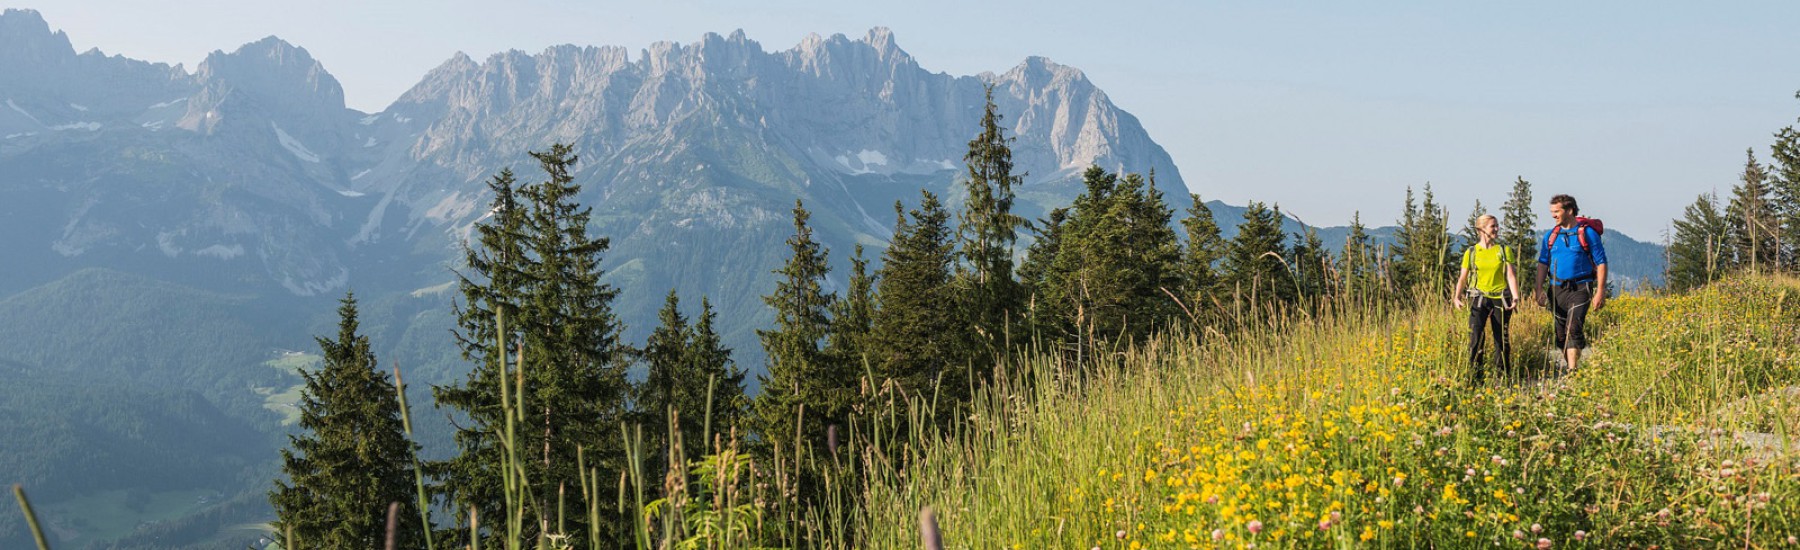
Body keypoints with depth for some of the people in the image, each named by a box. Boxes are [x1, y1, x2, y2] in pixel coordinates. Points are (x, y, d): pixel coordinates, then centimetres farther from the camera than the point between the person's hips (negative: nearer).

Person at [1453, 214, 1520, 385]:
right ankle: (1475, 375, -7)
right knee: (1475, 335, -14)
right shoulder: (1471, 252, 4)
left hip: (1500, 298, 1)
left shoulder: (1504, 250, 4)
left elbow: (1511, 275, -1)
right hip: (1479, 298, -1)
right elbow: (1463, 277, 6)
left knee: (1501, 338, 6)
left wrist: (1515, 297, -13)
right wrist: (1457, 296, -8)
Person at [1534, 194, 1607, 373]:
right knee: (1560, 333, 7)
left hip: (1580, 289, -5)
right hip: (1557, 289, 5)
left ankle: (1572, 371, -21)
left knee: (1573, 329, -17)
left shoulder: (1588, 233, -4)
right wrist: (1539, 290, 0)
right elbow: (1542, 264, 11)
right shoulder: (1550, 236, 9)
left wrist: (1601, 292, -9)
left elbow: (1601, 263, -3)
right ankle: (1568, 364, 22)